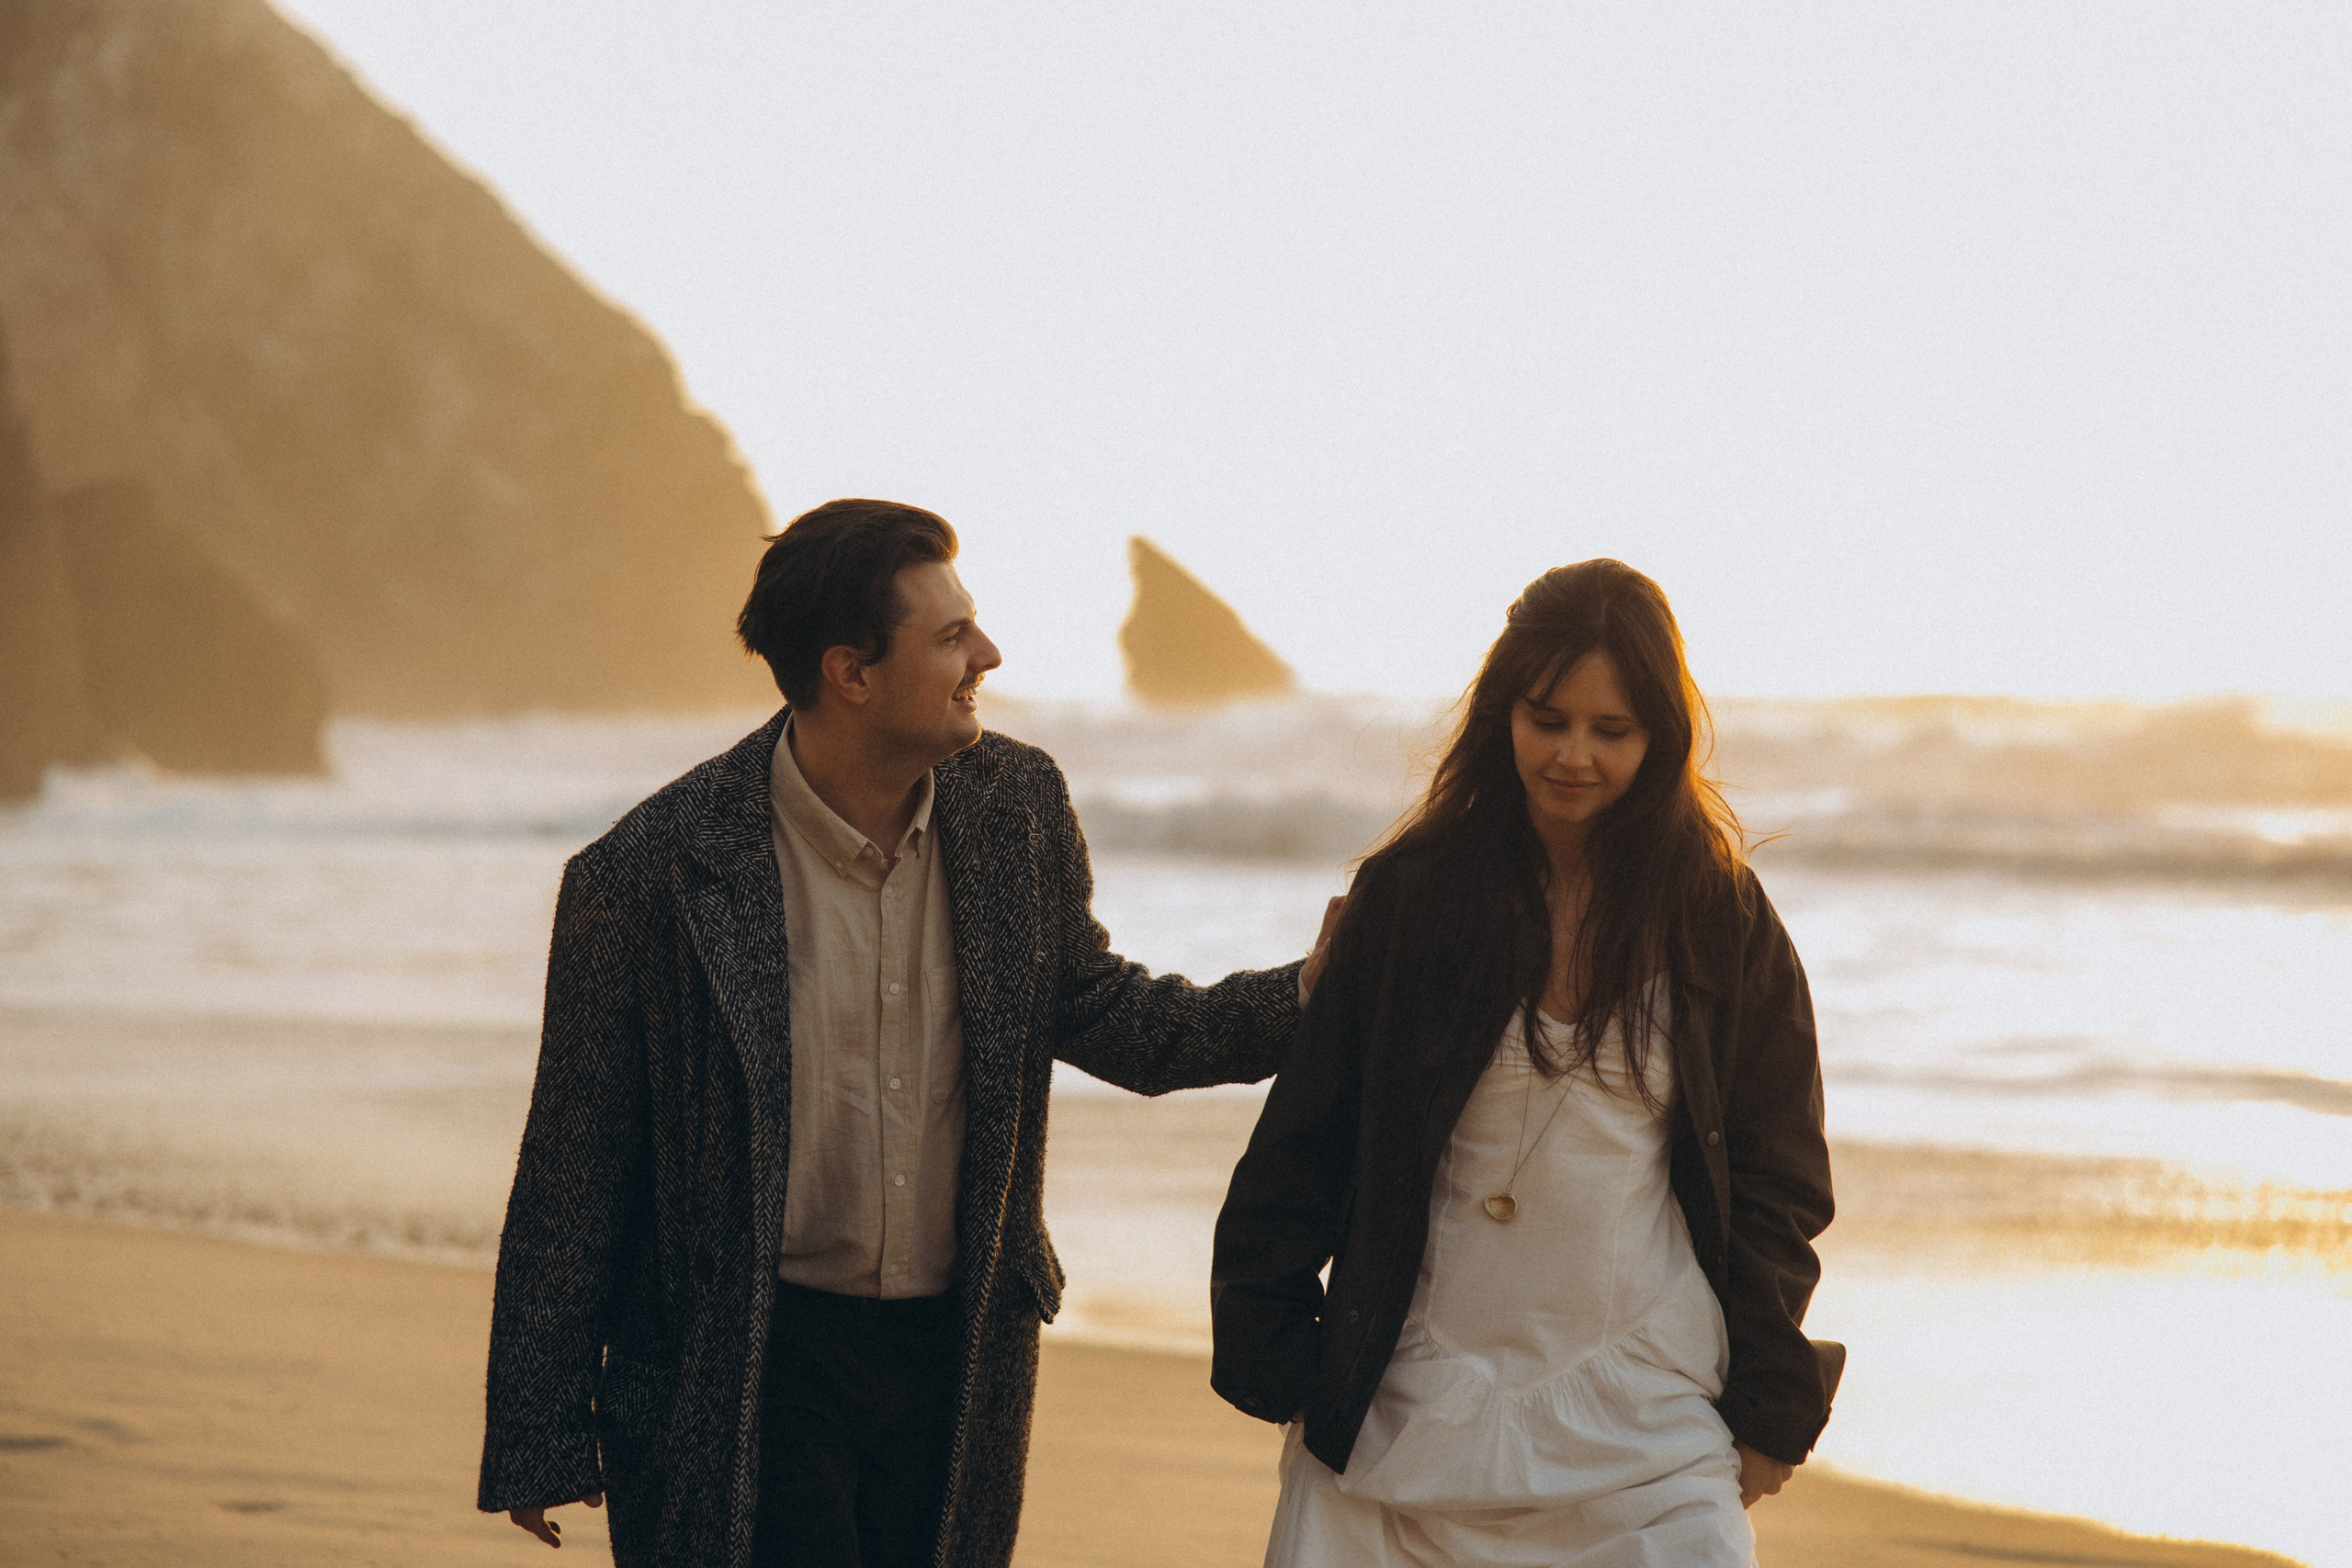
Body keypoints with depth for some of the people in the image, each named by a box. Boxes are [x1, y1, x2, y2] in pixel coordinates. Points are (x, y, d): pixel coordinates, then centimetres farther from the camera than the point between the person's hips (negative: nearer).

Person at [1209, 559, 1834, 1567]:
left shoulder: (1723, 920, 3)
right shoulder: (1411, 894, 0)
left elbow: (1772, 1180, 8)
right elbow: (1306, 1137, 5)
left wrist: (1769, 1408, 4)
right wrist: (1273, 1359, 2)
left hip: (1647, 1408, 0)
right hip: (1416, 1399, 0)